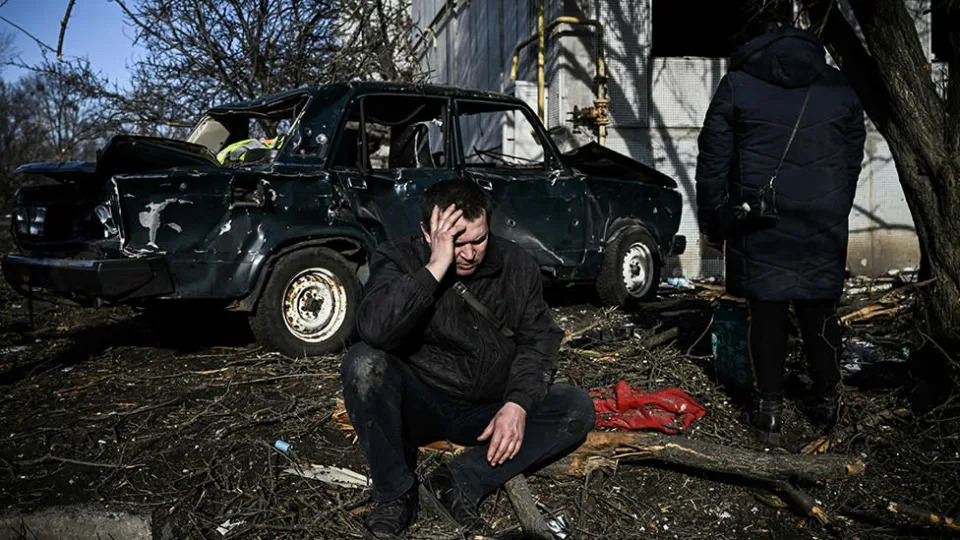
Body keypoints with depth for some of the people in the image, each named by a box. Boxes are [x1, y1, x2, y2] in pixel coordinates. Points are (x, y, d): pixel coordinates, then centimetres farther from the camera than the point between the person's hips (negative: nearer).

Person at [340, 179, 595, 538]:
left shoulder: (517, 266, -4)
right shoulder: (399, 260, -13)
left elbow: (537, 341, -3)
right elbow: (374, 331, -31)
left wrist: (518, 404, -20)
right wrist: (435, 267, -34)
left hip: (489, 411, 3)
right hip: (419, 406, -2)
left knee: (577, 408, -17)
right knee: (364, 363, -30)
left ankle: (459, 485, -20)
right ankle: (394, 494, -14)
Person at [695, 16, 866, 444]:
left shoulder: (737, 84, 3)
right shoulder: (839, 89, 12)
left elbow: (713, 160, 1)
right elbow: (853, 160, 16)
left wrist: (710, 221, 8)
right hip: (824, 221, 3)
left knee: (766, 311, 2)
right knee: (819, 309, 11)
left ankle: (768, 409, 6)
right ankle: (826, 401, 21)